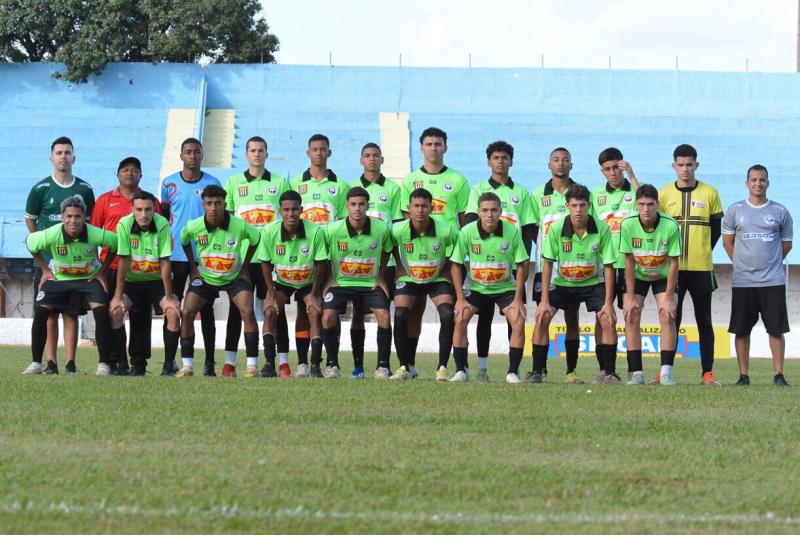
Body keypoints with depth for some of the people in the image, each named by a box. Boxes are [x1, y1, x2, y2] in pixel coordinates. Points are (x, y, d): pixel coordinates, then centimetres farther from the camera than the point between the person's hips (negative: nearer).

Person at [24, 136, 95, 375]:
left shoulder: (84, 189, 6)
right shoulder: (41, 189, 0)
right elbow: (30, 220, 10)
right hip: (47, 261, -1)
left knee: (71, 313, 0)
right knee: (49, 313, -1)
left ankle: (70, 363, 3)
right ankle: (51, 362, 2)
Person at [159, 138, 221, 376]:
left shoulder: (212, 184, 3)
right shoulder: (169, 184, 5)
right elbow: (163, 218, 11)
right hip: (176, 256, 1)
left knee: (206, 310, 4)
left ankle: (209, 363, 8)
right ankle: (169, 362, 3)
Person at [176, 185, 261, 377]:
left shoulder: (239, 226, -22)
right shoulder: (193, 227, -18)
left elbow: (256, 240, 0)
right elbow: (184, 241, 7)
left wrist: (245, 267, -1)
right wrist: (193, 267, 3)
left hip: (235, 277, -1)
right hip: (205, 277, 2)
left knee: (247, 311, -21)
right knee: (187, 313, -13)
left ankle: (252, 364, -14)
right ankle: (187, 365, -2)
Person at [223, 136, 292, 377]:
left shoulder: (280, 183, 8)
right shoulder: (234, 182, 10)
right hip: (241, 255, 1)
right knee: (237, 308, 3)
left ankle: (282, 362, 2)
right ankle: (229, 362, 6)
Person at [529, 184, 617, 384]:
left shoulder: (602, 229, -18)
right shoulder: (556, 229, -18)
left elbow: (608, 266, -12)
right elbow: (548, 264, -12)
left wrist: (608, 303, -16)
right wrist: (544, 300, -17)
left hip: (593, 283, 0)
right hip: (562, 283, 0)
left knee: (608, 320, -17)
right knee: (542, 317, -17)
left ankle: (607, 373, -3)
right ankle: (537, 372, -7)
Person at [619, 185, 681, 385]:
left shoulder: (670, 226, -26)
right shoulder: (628, 225, -23)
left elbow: (673, 263, -18)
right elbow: (629, 261, -15)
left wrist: (668, 298, -18)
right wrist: (630, 298, -15)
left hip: (663, 276, -1)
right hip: (637, 276, 1)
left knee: (668, 317, -15)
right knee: (631, 317, -11)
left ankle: (666, 372, -12)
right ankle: (636, 373, -8)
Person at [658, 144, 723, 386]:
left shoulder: (709, 193, 4)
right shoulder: (664, 194, 4)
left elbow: (716, 229, 9)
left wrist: (703, 253, 3)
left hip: (701, 268, 0)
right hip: (672, 267, 0)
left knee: (704, 321, 3)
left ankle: (708, 373, 5)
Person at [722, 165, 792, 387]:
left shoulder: (780, 212, 5)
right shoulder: (735, 210, 4)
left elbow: (786, 244, 13)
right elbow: (727, 242, 12)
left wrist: (770, 264, 11)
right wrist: (743, 264, 10)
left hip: (773, 282, 0)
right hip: (742, 282, 0)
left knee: (776, 329, -2)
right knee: (741, 330, 2)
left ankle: (779, 374, 5)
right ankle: (743, 375, 9)